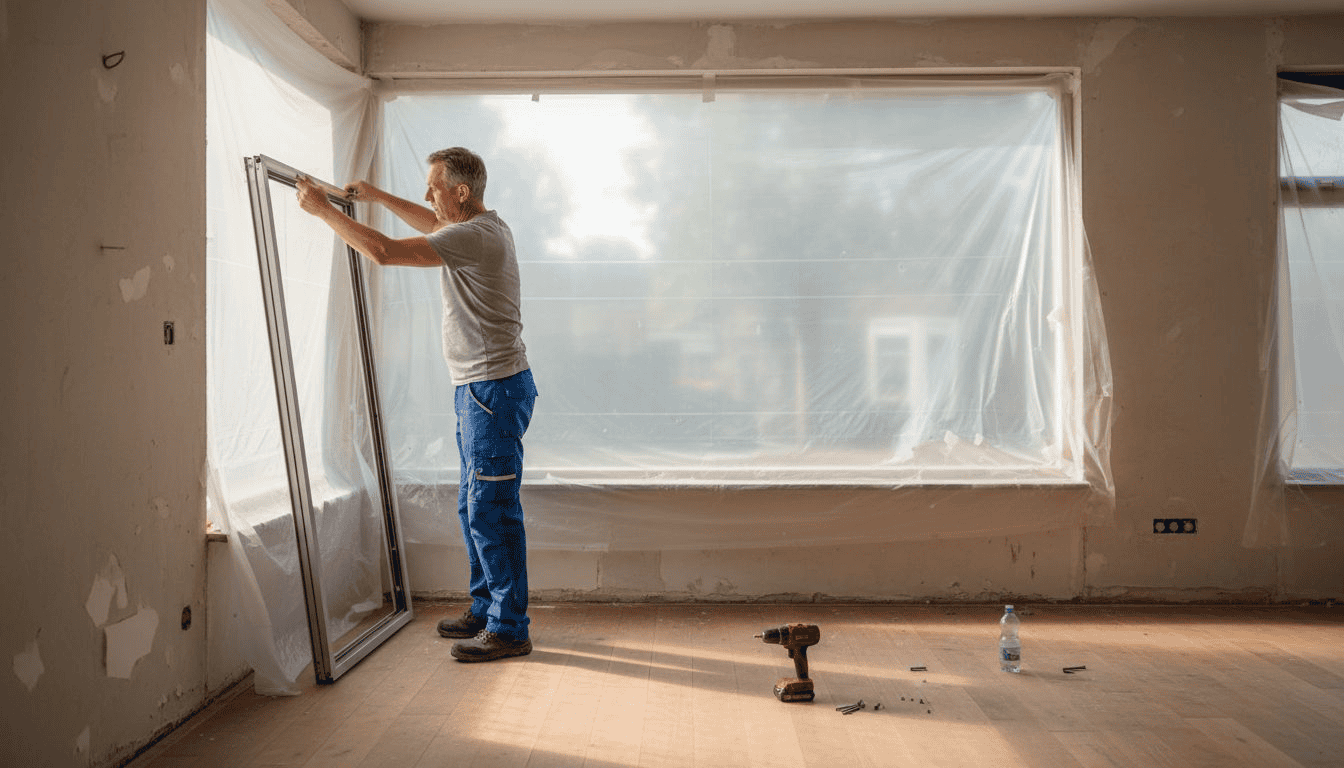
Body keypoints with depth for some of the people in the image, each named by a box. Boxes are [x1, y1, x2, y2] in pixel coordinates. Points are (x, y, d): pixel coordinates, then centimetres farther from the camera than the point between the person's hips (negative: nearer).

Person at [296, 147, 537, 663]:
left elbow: (383, 251, -22)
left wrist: (324, 210, -10)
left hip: (493, 390, -11)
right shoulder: (483, 225, 14)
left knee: (491, 510, -6)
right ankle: (486, 610, 28)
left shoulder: (475, 236, -18)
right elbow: (435, 224, 38)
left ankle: (510, 629, 3)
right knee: (473, 507, 16)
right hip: (480, 389, 11)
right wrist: (379, 198, 38)